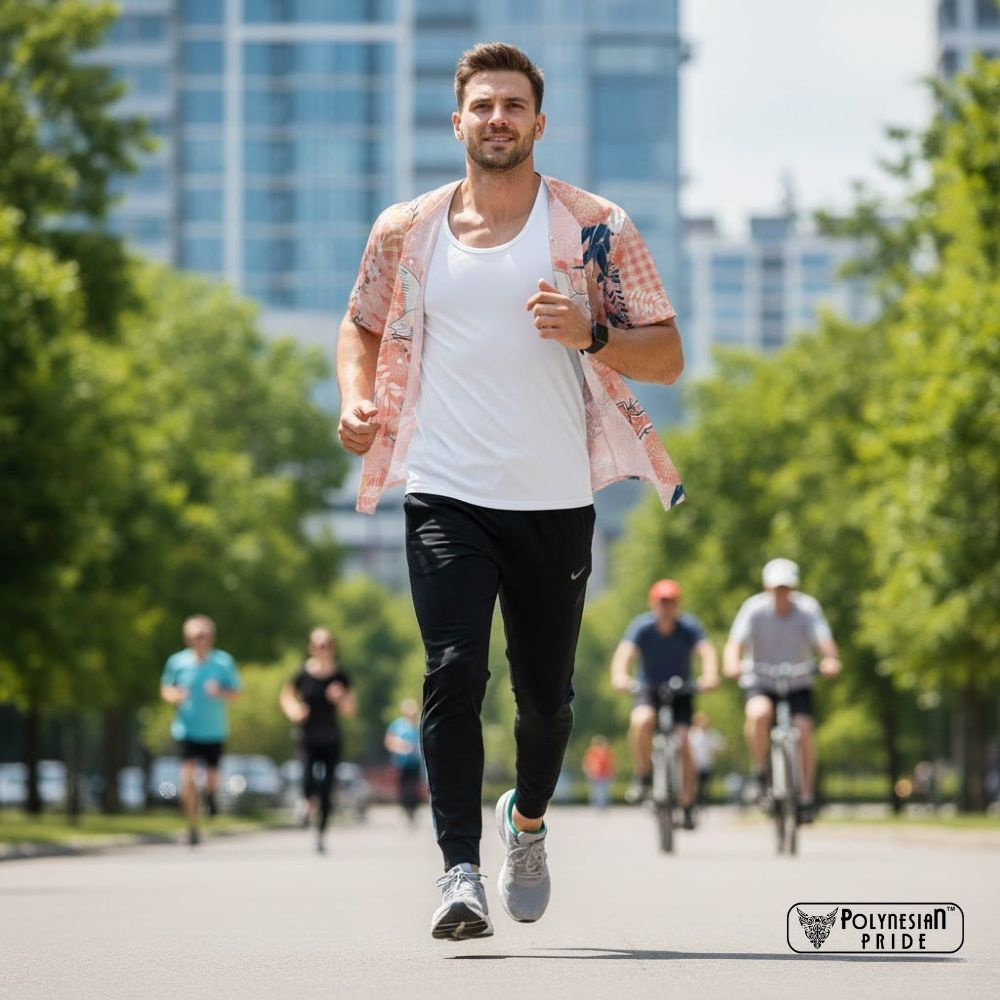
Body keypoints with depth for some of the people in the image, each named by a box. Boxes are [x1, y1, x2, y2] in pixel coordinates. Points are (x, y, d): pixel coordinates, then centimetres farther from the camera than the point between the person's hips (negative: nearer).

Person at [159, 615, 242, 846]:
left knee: (211, 781, 6)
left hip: (214, 731, 1)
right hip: (186, 730, -1)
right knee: (187, 779, -13)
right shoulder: (177, 662, -5)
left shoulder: (223, 661, -5)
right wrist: (174, 696, -15)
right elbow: (165, 689, 9)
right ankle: (192, 826, 2)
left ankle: (210, 794, 45)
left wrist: (221, 692, -19)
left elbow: (236, 692, 3)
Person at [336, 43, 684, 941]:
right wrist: (358, 400, 2)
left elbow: (667, 357, -1)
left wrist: (589, 334, -20)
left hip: (555, 498, 0)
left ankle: (527, 821, 39)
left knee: (545, 692, 9)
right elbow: (362, 325, 22)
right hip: (445, 495, 0)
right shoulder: (405, 231, 6)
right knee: (454, 673, -16)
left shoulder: (594, 228, -1)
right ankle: (461, 874, -14)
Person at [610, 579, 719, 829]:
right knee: (642, 720, -32)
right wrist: (620, 676, -53)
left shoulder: (689, 626, -14)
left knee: (683, 741, -18)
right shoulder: (641, 627, -16)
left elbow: (706, 651, -29)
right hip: (648, 690, 0)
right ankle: (643, 776, -11)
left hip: (681, 691, 0)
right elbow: (624, 653, -32)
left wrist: (710, 676, -51)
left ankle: (688, 806, -6)